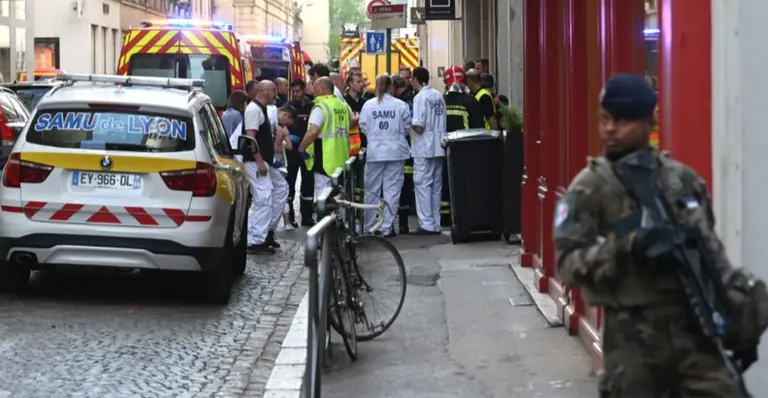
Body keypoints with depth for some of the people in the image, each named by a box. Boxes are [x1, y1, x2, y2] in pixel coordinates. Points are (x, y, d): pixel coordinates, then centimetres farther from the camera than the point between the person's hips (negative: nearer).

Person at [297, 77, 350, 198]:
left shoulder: (321, 107, -14)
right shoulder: (343, 105, 11)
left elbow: (313, 132, -25)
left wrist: (301, 148, -12)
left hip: (325, 160, -8)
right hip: (341, 159, 8)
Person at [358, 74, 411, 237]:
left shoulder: (368, 105, -5)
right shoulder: (401, 105, -7)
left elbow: (363, 127, 0)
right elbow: (406, 128, 0)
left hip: (374, 152, 1)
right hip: (396, 152, -1)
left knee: (372, 191, 11)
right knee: (392, 190, 4)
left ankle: (369, 227, 16)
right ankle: (387, 227, 3)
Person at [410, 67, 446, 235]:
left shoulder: (420, 97, -13)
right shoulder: (439, 96, 8)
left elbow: (419, 127, -17)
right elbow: (443, 121, 12)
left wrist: (409, 122, 1)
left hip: (424, 148, -7)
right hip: (439, 147, 7)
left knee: (423, 184, -1)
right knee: (436, 186, 11)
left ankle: (427, 224, -3)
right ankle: (436, 224, 14)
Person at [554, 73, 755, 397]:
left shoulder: (684, 179, 10)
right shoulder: (589, 188, -2)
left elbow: (710, 248, 18)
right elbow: (569, 264, -10)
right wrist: (627, 247, -23)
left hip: (695, 328, 3)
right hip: (633, 337, -3)